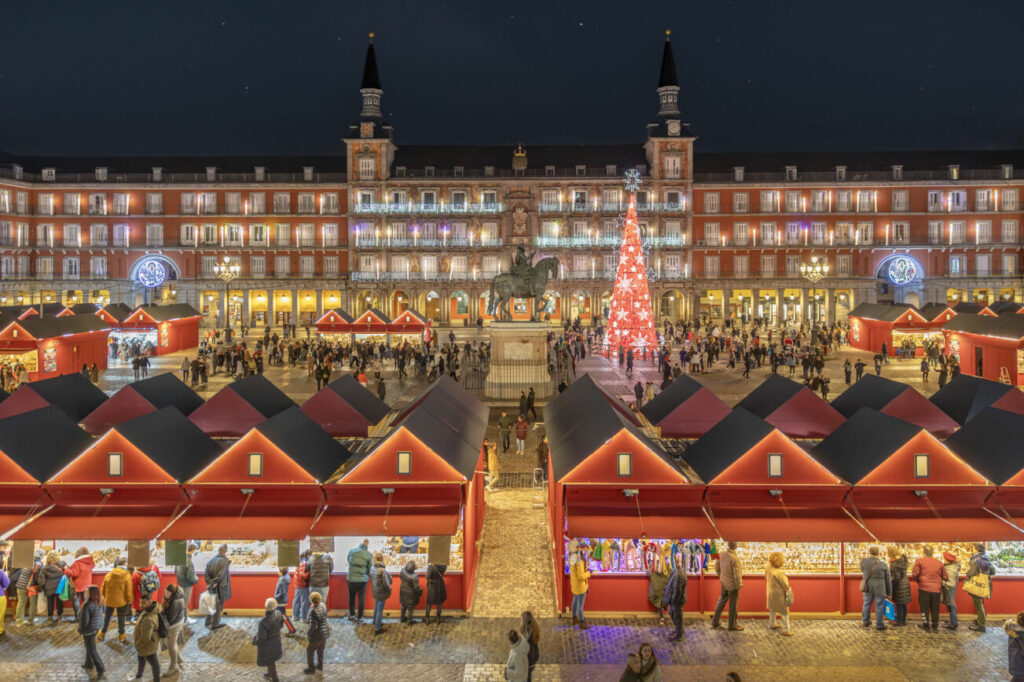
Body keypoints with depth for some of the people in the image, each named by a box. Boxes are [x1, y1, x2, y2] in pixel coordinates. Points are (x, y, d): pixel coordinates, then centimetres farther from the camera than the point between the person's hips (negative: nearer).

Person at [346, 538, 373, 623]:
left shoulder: (351, 551, -4)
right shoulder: (369, 555, -9)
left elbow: (348, 561, 12)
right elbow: (370, 568, -2)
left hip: (351, 579, 2)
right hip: (362, 579, -2)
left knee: (351, 597, 21)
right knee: (361, 599, 10)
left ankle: (351, 615, 32)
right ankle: (359, 617, 16)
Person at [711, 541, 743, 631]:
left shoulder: (721, 555, -7)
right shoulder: (734, 559, -27)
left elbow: (716, 566, 8)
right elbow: (737, 574, -24)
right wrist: (739, 585, -10)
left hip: (723, 583, 7)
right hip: (732, 585, -6)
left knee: (722, 601, 22)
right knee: (733, 605, 9)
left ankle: (715, 621, 31)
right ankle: (732, 625, 22)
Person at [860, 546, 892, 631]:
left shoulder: (864, 561, -7)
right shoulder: (883, 564, -8)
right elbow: (888, 580, -2)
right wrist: (889, 592, 8)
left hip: (867, 587, 2)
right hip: (879, 589, -2)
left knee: (867, 604, 15)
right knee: (879, 606, 6)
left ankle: (866, 621, 27)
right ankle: (879, 624, 13)